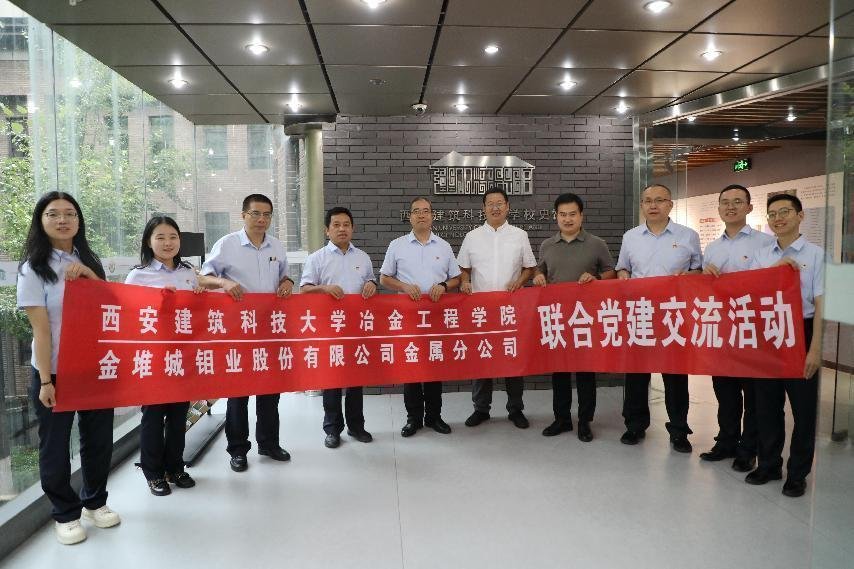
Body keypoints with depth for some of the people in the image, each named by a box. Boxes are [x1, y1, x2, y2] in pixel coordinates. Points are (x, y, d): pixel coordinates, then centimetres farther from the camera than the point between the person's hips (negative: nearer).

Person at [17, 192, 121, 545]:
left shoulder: (89, 261, 8)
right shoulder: (34, 269, -7)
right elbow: (40, 329, -13)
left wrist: (88, 274, -13)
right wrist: (45, 380, -15)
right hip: (55, 371, -4)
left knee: (99, 438, 12)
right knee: (55, 445, 8)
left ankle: (95, 502, 32)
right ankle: (65, 514, 26)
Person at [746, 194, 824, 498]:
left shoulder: (815, 255, -5)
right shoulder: (761, 255, 8)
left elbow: (821, 304, -9)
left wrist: (815, 349, -13)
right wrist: (777, 267, -14)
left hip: (801, 333, -4)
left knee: (803, 408, 6)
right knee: (766, 405, 13)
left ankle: (797, 473, 23)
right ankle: (768, 464, 29)